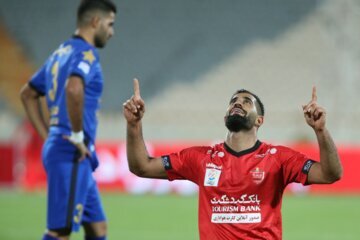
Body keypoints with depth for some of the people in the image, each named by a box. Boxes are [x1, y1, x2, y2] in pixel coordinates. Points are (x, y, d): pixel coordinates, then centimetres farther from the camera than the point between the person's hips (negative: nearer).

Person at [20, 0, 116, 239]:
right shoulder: (86, 53, -11)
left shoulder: (61, 53, 18)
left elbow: (28, 94, 27)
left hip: (56, 147, 10)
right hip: (72, 155, -10)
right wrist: (78, 137, -20)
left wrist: (48, 136, 21)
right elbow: (73, 90, -32)